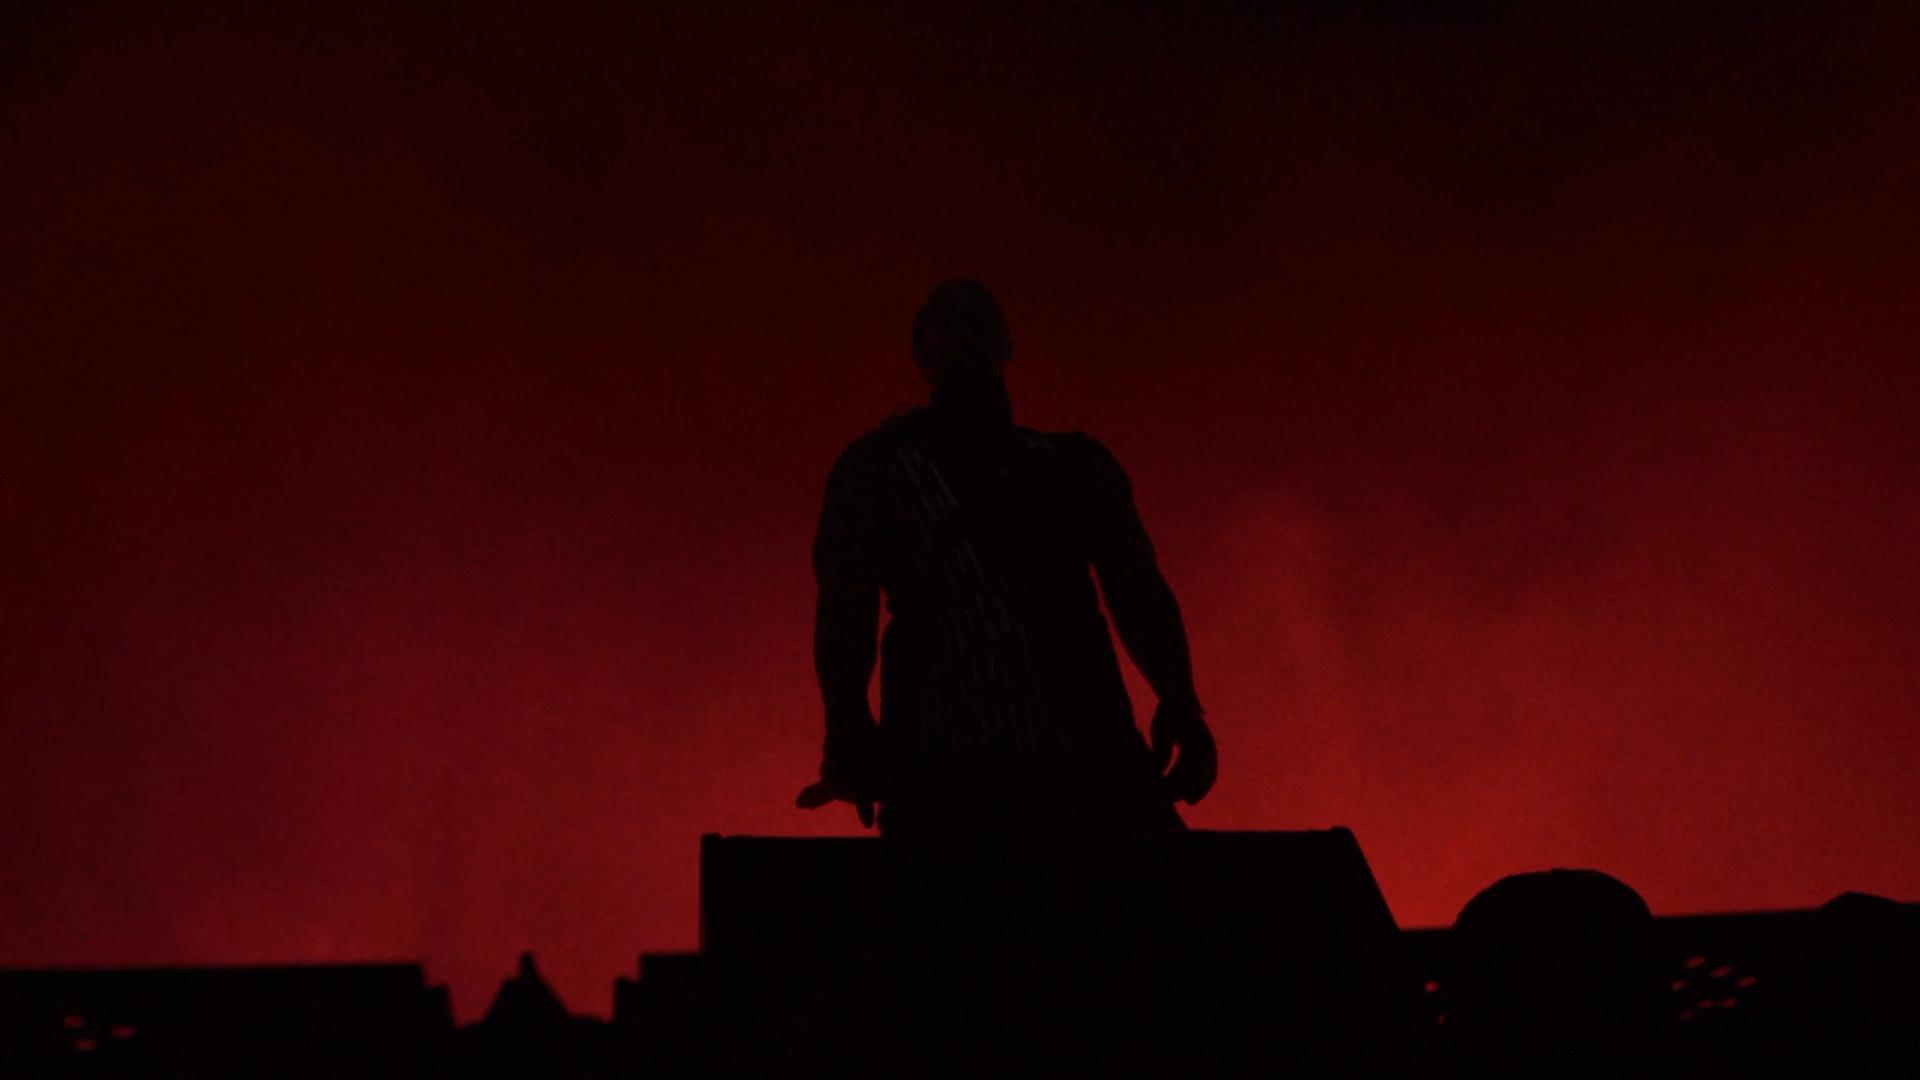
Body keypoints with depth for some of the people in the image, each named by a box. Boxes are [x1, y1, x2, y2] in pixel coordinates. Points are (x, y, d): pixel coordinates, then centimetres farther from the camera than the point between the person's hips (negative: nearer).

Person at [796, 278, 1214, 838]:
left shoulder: (1075, 464, 22)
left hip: (1092, 757, 2)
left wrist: (1181, 704, -3)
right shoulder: (879, 466, 15)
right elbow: (845, 606, 4)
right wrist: (849, 729, -14)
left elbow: (1138, 591, 14)